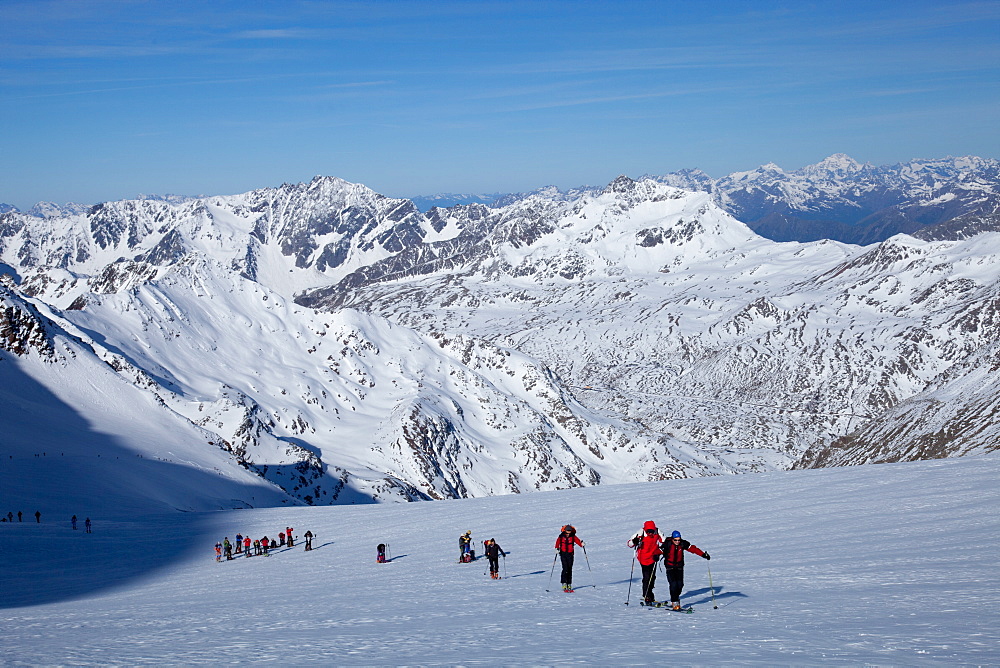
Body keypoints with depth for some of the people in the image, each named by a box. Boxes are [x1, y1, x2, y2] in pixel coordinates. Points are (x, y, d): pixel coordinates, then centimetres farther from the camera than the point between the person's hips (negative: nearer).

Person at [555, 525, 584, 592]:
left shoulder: (573, 536, -3)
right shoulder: (561, 536, -5)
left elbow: (577, 540, -15)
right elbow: (558, 542, -10)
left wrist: (581, 544, -35)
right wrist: (557, 548, -27)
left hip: (570, 554, 2)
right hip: (563, 554, -2)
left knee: (570, 569, 3)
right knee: (565, 569, -13)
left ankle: (569, 585, 11)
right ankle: (564, 584, -10)